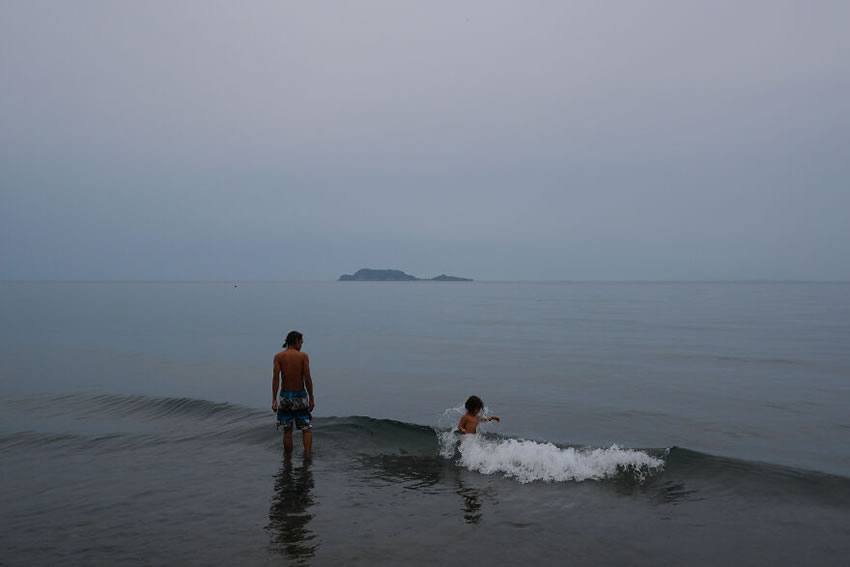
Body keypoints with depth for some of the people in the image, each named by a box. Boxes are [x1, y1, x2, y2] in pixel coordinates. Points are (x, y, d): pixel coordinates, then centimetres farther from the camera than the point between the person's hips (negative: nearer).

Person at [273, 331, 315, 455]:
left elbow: (276, 378, -11)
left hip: (285, 396, 1)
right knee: (306, 429, 9)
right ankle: (308, 456, -5)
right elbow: (307, 379, -11)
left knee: (287, 431, 10)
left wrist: (274, 400, -10)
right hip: (300, 396, -1)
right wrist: (311, 398, -3)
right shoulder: (303, 356, -7)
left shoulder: (278, 356, -3)